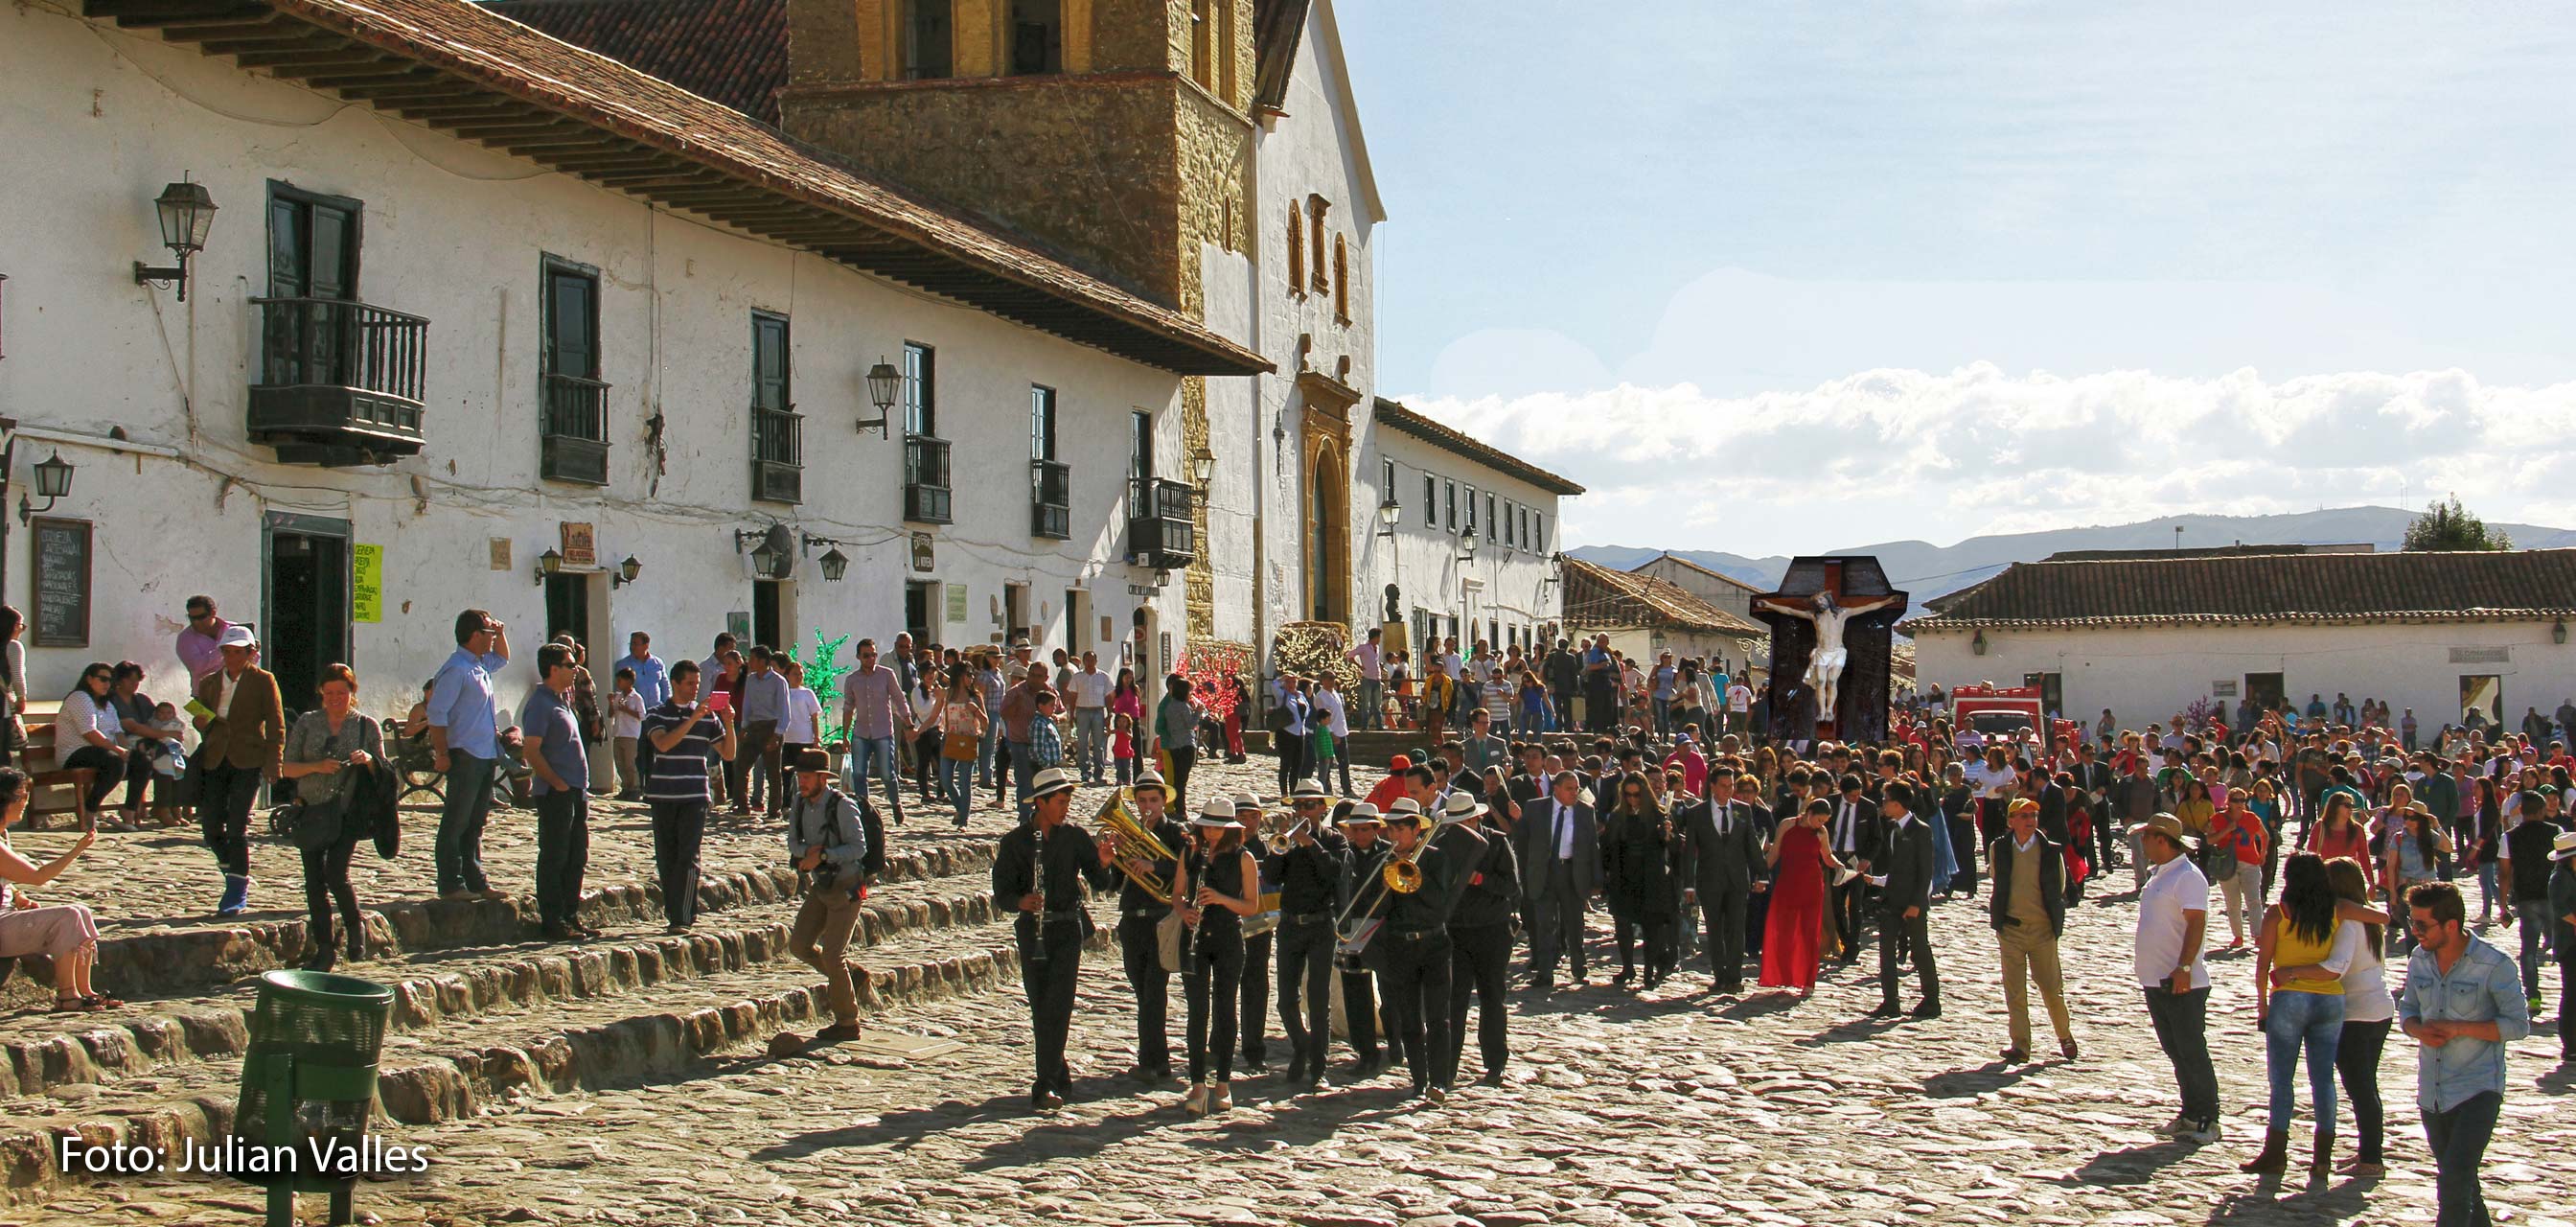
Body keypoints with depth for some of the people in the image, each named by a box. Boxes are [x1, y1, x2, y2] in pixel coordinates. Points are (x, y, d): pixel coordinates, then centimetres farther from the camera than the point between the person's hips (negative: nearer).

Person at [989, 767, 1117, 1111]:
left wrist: (1103, 863, -17)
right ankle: (1060, 1076, 22)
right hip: (1032, 932, 1)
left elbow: (1100, 884, 5)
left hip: (1068, 930, -1)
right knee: (1040, 1010, 6)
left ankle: (1045, 1086, -14)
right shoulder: (1015, 841, 2)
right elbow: (1001, 894, -2)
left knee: (1057, 1008, -11)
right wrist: (1022, 902, -23)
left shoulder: (1074, 837, 4)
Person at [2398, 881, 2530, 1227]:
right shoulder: (2419, 960, 2)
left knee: (2454, 1180, -17)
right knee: (2459, 1182, 18)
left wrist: (2459, 1028, -21)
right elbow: (2407, 1009, 13)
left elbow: (2518, 1025, -11)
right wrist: (2418, 1030, -10)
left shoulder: (2494, 965, -14)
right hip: (2432, 1092, 6)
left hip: (2478, 1090, -6)